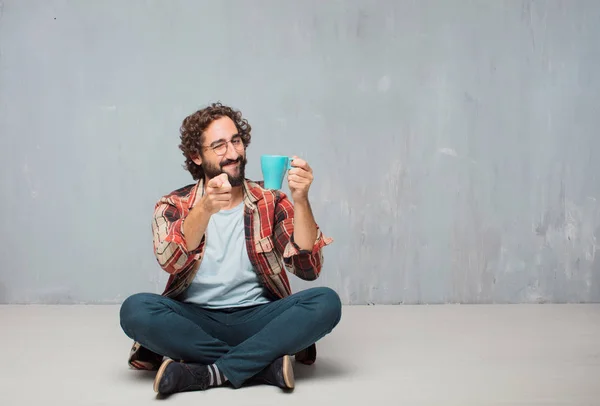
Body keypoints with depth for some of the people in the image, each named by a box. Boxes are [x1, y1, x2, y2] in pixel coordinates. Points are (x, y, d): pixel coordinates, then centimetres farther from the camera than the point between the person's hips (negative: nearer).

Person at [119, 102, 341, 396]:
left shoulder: (272, 202, 4)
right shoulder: (173, 206, 3)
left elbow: (308, 268, -8)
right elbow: (170, 262, -18)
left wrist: (301, 201, -21)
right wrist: (205, 209, -34)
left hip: (257, 319, 1)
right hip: (195, 321, 0)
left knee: (326, 302, -25)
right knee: (135, 309, -29)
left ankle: (210, 373, -26)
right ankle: (264, 364, -22)